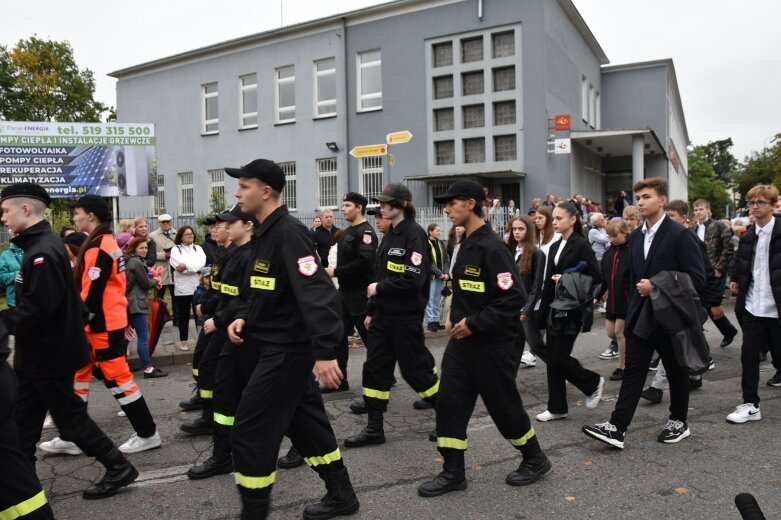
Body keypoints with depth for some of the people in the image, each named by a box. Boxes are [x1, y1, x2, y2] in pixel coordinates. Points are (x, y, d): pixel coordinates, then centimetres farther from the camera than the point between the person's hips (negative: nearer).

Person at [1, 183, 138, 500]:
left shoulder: (43, 251, -22)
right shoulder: (38, 246, 11)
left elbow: (37, 307, -27)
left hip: (49, 353, -10)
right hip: (39, 352, 10)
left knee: (69, 416, 2)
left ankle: (118, 468, 14)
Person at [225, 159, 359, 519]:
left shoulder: (289, 233, -19)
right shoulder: (264, 233, 11)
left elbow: (317, 293, -28)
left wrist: (325, 351, -34)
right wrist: (244, 318, 4)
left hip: (288, 349, -10)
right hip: (278, 347, 10)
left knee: (250, 432, -1)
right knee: (304, 423, 18)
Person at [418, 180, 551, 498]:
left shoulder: (492, 248, -19)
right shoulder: (466, 245, 9)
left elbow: (512, 298, -24)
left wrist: (473, 323, -21)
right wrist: (456, 316, 8)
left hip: (491, 344, -8)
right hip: (462, 341, 8)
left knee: (504, 404, 7)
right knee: (449, 403, 5)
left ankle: (535, 459, 31)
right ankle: (453, 472, 17)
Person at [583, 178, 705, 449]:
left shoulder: (680, 235, -12)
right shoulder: (635, 236, 8)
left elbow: (697, 279, -16)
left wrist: (656, 287, -20)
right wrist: (634, 304, 14)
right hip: (640, 316, 5)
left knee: (676, 372, 12)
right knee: (632, 371, 1)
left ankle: (679, 421, 30)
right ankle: (616, 427, -2)